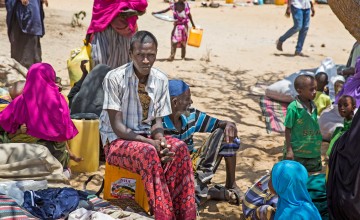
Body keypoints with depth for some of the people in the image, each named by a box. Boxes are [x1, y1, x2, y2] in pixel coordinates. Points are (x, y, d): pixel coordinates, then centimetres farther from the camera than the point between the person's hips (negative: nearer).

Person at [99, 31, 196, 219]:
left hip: (146, 137, 5)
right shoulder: (114, 78, -16)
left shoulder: (161, 80, -1)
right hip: (117, 142, -4)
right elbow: (117, 126, -17)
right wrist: (150, 142, -26)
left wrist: (160, 140, -19)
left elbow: (157, 121, 4)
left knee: (179, 148, -25)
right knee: (148, 153, -36)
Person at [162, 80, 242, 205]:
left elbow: (220, 124, 4)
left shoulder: (191, 116, 0)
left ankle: (231, 185, 1)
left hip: (193, 166, 7)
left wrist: (229, 125, -20)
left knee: (225, 133, -4)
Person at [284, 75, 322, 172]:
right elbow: (288, 130, -13)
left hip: (313, 152, 6)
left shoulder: (313, 106, 1)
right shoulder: (293, 107, -18)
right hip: (297, 152, -6)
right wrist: (289, 150, -13)